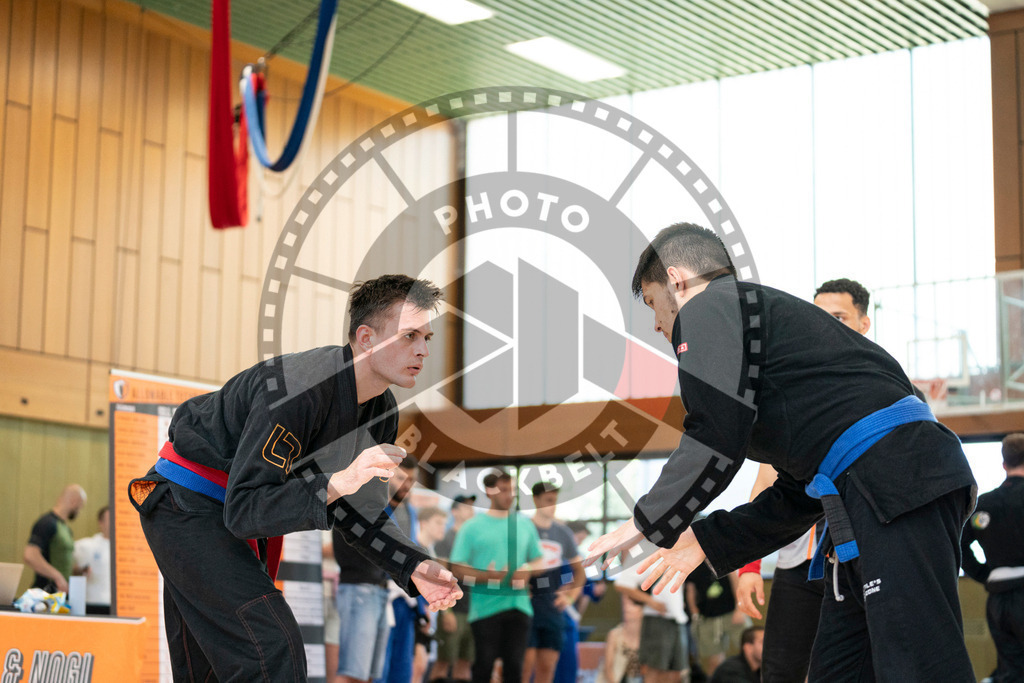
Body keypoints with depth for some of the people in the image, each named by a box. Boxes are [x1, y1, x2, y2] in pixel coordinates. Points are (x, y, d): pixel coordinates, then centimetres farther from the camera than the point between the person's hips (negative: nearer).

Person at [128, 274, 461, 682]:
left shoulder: (382, 411, -3)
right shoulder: (296, 390, -31)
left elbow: (352, 511, 4)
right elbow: (243, 510, -32)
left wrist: (414, 566, -12)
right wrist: (337, 481, -42)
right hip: (187, 506, -9)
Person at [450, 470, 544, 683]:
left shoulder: (525, 524, 11)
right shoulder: (472, 527, 0)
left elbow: (537, 561, 19)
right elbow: (458, 569, -3)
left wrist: (526, 573, -4)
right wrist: (487, 576, -19)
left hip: (519, 606, 3)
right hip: (485, 608, -3)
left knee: (514, 664, 2)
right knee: (484, 663, -2)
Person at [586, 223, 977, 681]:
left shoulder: (708, 307, 4)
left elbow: (715, 440, -10)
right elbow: (797, 496, 33)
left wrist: (646, 524, 3)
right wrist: (706, 541, 34)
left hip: (893, 480, -10)